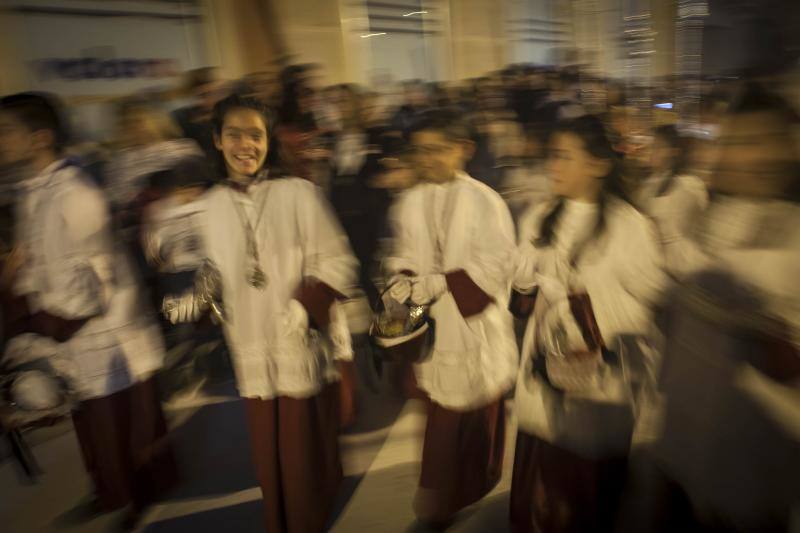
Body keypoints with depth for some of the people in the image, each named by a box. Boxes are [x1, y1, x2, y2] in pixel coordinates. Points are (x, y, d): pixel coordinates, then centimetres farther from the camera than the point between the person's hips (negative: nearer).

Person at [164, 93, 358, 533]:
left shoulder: (298, 193, -8)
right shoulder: (207, 207, 4)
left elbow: (337, 263, -9)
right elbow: (215, 273, 13)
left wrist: (305, 307, -22)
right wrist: (194, 298, -6)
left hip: (305, 351, -3)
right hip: (253, 356, 3)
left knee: (307, 456, 11)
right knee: (270, 457, 17)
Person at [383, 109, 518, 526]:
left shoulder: (485, 202, -9)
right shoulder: (409, 202, 4)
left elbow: (493, 266, -14)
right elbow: (403, 257, 10)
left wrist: (438, 283, -20)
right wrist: (402, 282, -11)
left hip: (475, 329, -3)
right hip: (429, 330, 3)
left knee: (478, 416, 12)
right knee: (440, 416, 11)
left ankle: (474, 488, 35)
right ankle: (439, 499, 32)